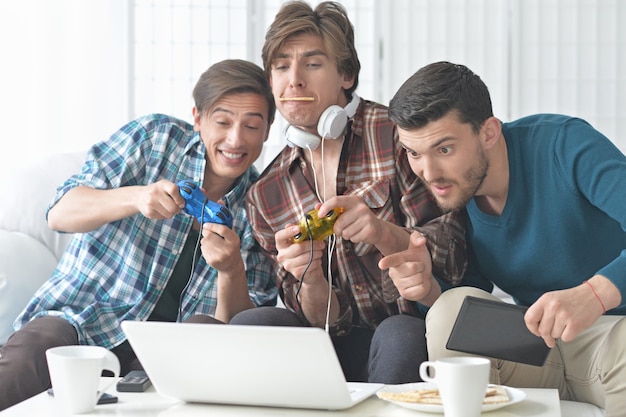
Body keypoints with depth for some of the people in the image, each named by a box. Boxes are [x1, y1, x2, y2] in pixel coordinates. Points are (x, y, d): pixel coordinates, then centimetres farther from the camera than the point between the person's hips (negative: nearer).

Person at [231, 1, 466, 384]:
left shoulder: (394, 134, -7)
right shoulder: (266, 196, 7)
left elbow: (452, 256, -9)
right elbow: (325, 320, 4)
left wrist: (384, 233, -29)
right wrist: (310, 280, -19)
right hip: (348, 346, 4)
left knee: (398, 337, -35)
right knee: (247, 326, -20)